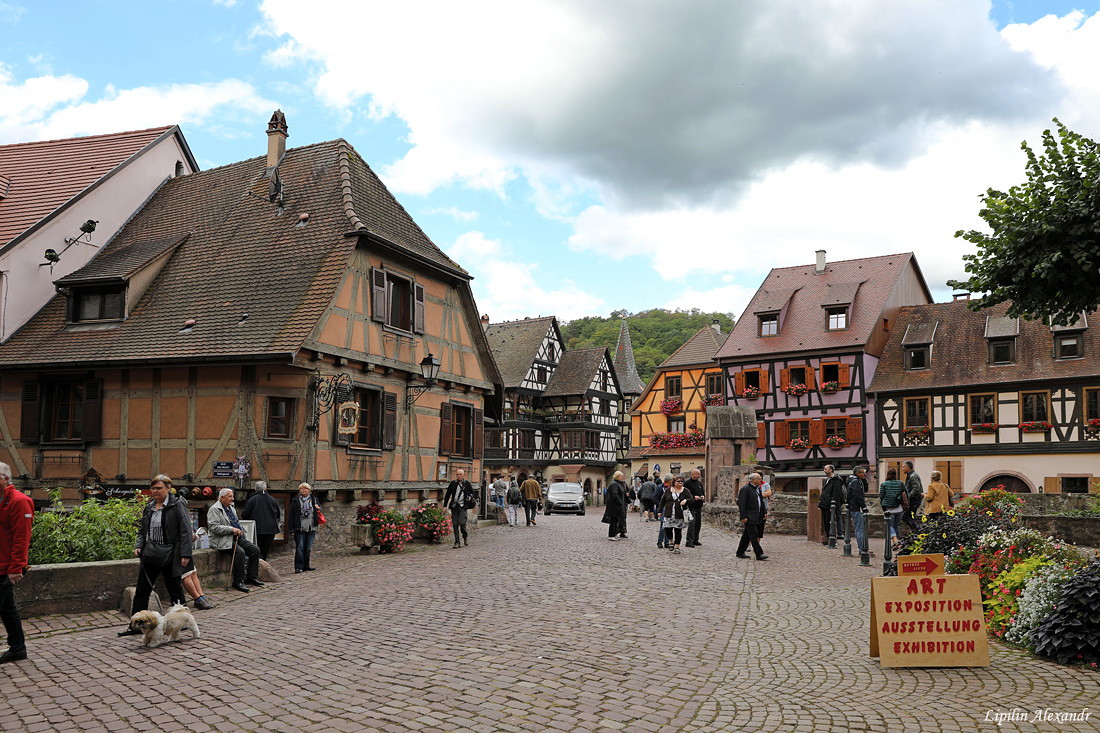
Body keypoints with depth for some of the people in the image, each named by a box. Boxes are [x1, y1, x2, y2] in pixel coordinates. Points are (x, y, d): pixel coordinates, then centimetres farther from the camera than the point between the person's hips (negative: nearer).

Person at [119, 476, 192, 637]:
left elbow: (186, 531, -10)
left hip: (169, 555, -6)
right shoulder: (149, 507, 11)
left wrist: (185, 554, -15)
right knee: (141, 590, 5)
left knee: (175, 589, 4)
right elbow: (142, 530, 20)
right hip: (150, 555, 6)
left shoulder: (176, 505, -7)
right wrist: (139, 546, 1)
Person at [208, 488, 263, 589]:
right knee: (240, 552, -32)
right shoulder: (214, 509, -7)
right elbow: (214, 527, -19)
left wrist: (239, 530, 12)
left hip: (238, 538, 9)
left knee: (255, 550, -5)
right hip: (224, 540, -9)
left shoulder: (231, 508, 22)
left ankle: (251, 577, 4)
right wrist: (231, 529, -22)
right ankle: (238, 581, -23)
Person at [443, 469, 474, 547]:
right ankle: (457, 542, 7)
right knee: (455, 524, 0)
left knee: (462, 522, -15)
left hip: (462, 506, -2)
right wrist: (445, 506, 4)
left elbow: (473, 493, 16)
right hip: (454, 506, 2)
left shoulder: (467, 484, 3)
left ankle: (465, 535, 15)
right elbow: (447, 495, 8)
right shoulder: (453, 483, 5)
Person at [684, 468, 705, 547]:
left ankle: (695, 540, 21)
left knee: (698, 524, 11)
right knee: (691, 524, -11)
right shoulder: (687, 483, -8)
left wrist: (703, 497, 3)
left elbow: (703, 492, 24)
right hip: (691, 507, -8)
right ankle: (689, 542, -10)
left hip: (699, 507, 8)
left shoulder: (699, 483, 15)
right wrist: (693, 497, -18)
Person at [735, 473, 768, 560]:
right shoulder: (745, 489, -13)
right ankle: (759, 554, -8)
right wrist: (743, 517, -20)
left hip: (756, 517, 9)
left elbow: (761, 502, 25)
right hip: (749, 517, -9)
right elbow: (741, 504, -16)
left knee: (747, 535, 12)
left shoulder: (758, 489, 16)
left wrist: (764, 512, 17)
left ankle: (740, 553, 17)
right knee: (754, 535, -9)